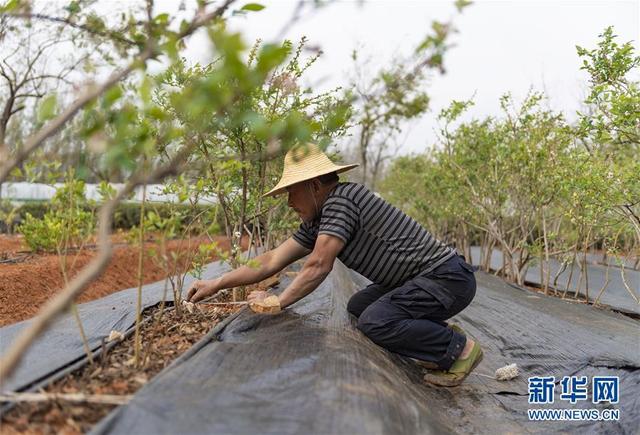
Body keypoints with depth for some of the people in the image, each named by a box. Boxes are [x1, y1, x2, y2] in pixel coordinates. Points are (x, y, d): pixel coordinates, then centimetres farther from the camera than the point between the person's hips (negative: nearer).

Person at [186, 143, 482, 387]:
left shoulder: (341, 199, -18)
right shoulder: (318, 221, 10)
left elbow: (319, 265, -22)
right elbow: (272, 260, 10)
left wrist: (279, 303, -10)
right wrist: (216, 285, 8)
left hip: (448, 277, -10)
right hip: (423, 278, 10)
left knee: (374, 321, -25)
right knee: (358, 307, 15)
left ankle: (459, 348, -5)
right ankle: (440, 334, 16)